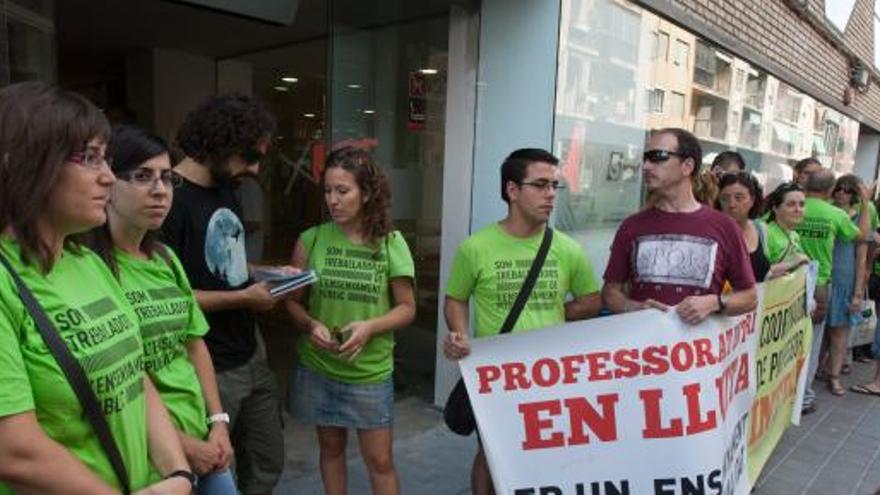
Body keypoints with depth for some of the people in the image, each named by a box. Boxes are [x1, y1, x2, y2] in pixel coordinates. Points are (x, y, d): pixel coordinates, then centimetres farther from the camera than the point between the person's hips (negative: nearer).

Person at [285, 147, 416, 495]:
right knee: (331, 448, 20)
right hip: (317, 367, 2)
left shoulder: (391, 243, -8)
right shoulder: (311, 240, -6)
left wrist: (369, 327, -21)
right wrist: (311, 324, -18)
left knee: (380, 461, 8)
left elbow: (407, 308, -4)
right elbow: (293, 301, 2)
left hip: (370, 372, -1)